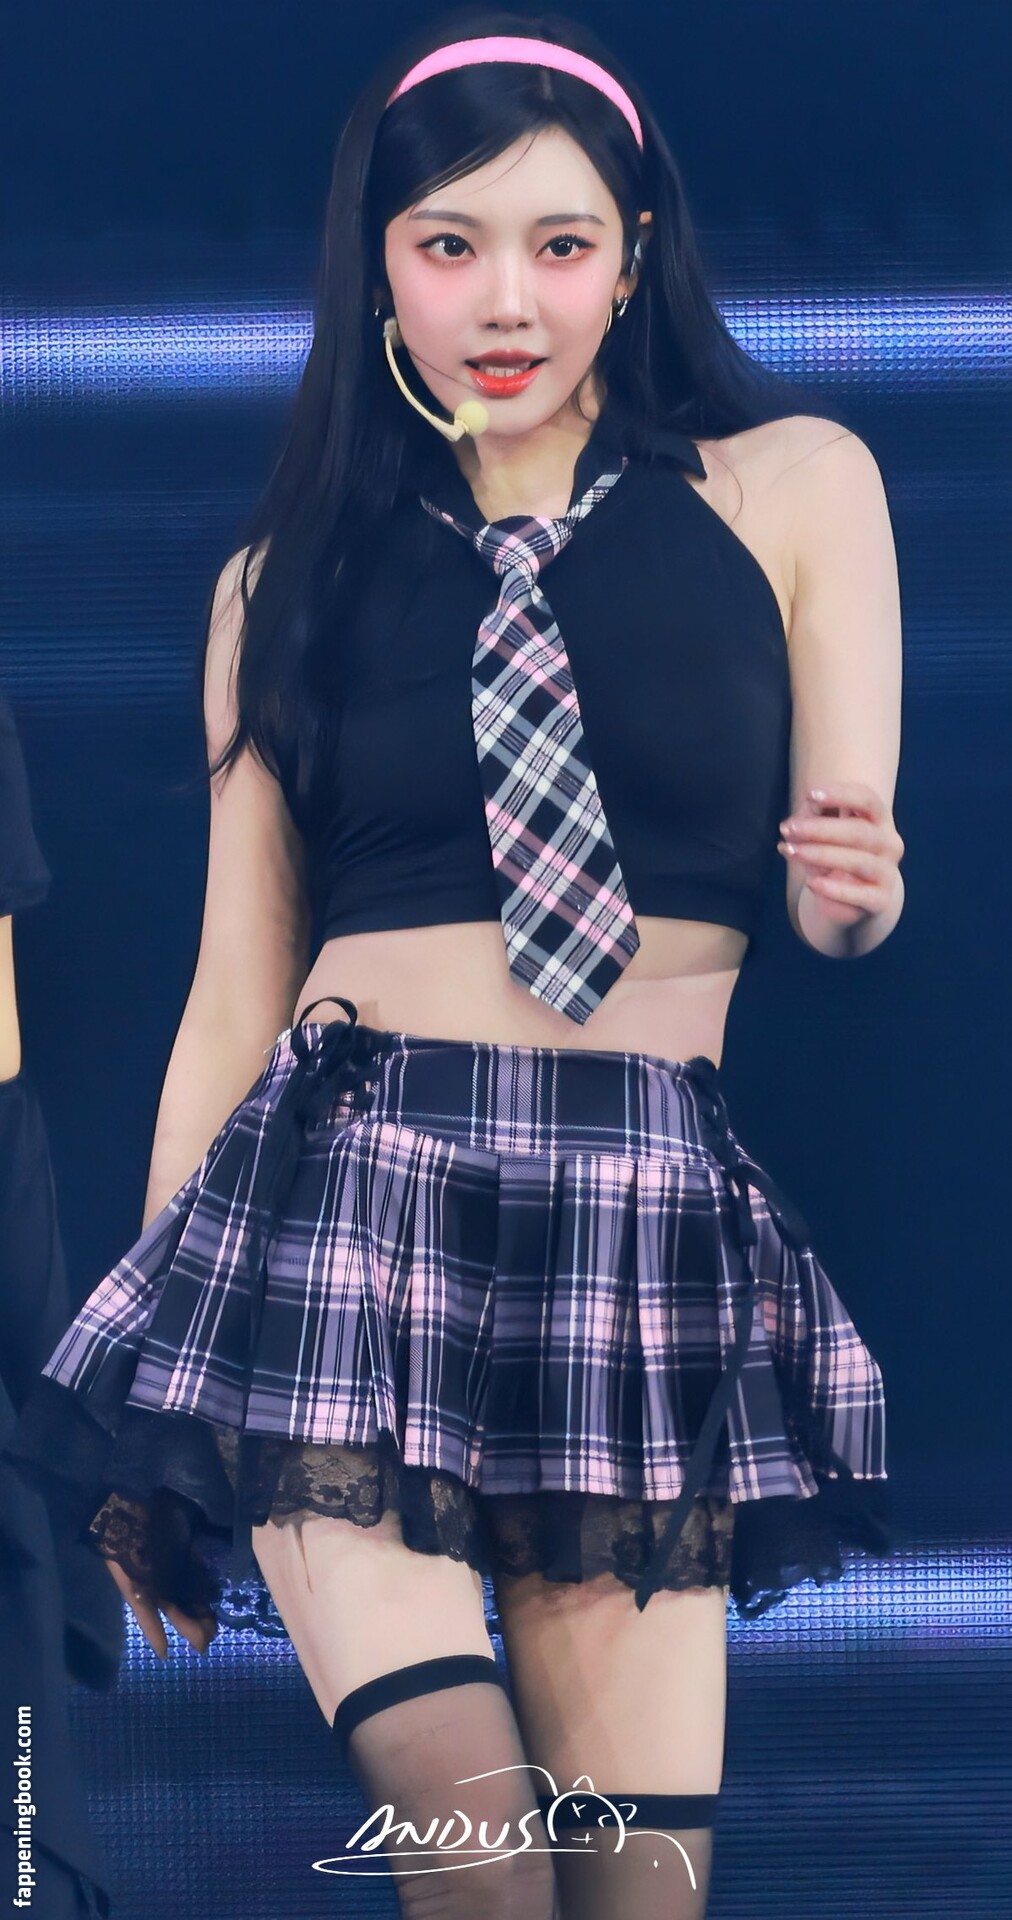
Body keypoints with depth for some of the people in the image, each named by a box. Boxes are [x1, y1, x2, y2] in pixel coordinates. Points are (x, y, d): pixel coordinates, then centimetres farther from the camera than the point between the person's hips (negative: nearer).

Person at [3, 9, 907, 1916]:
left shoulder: (793, 486, 9)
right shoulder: (287, 582, 13)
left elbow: (845, 887, 9)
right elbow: (234, 990, 14)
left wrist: (853, 890, -17)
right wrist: (157, 1417, 12)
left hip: (648, 1219, 0)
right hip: (347, 1187, 0)